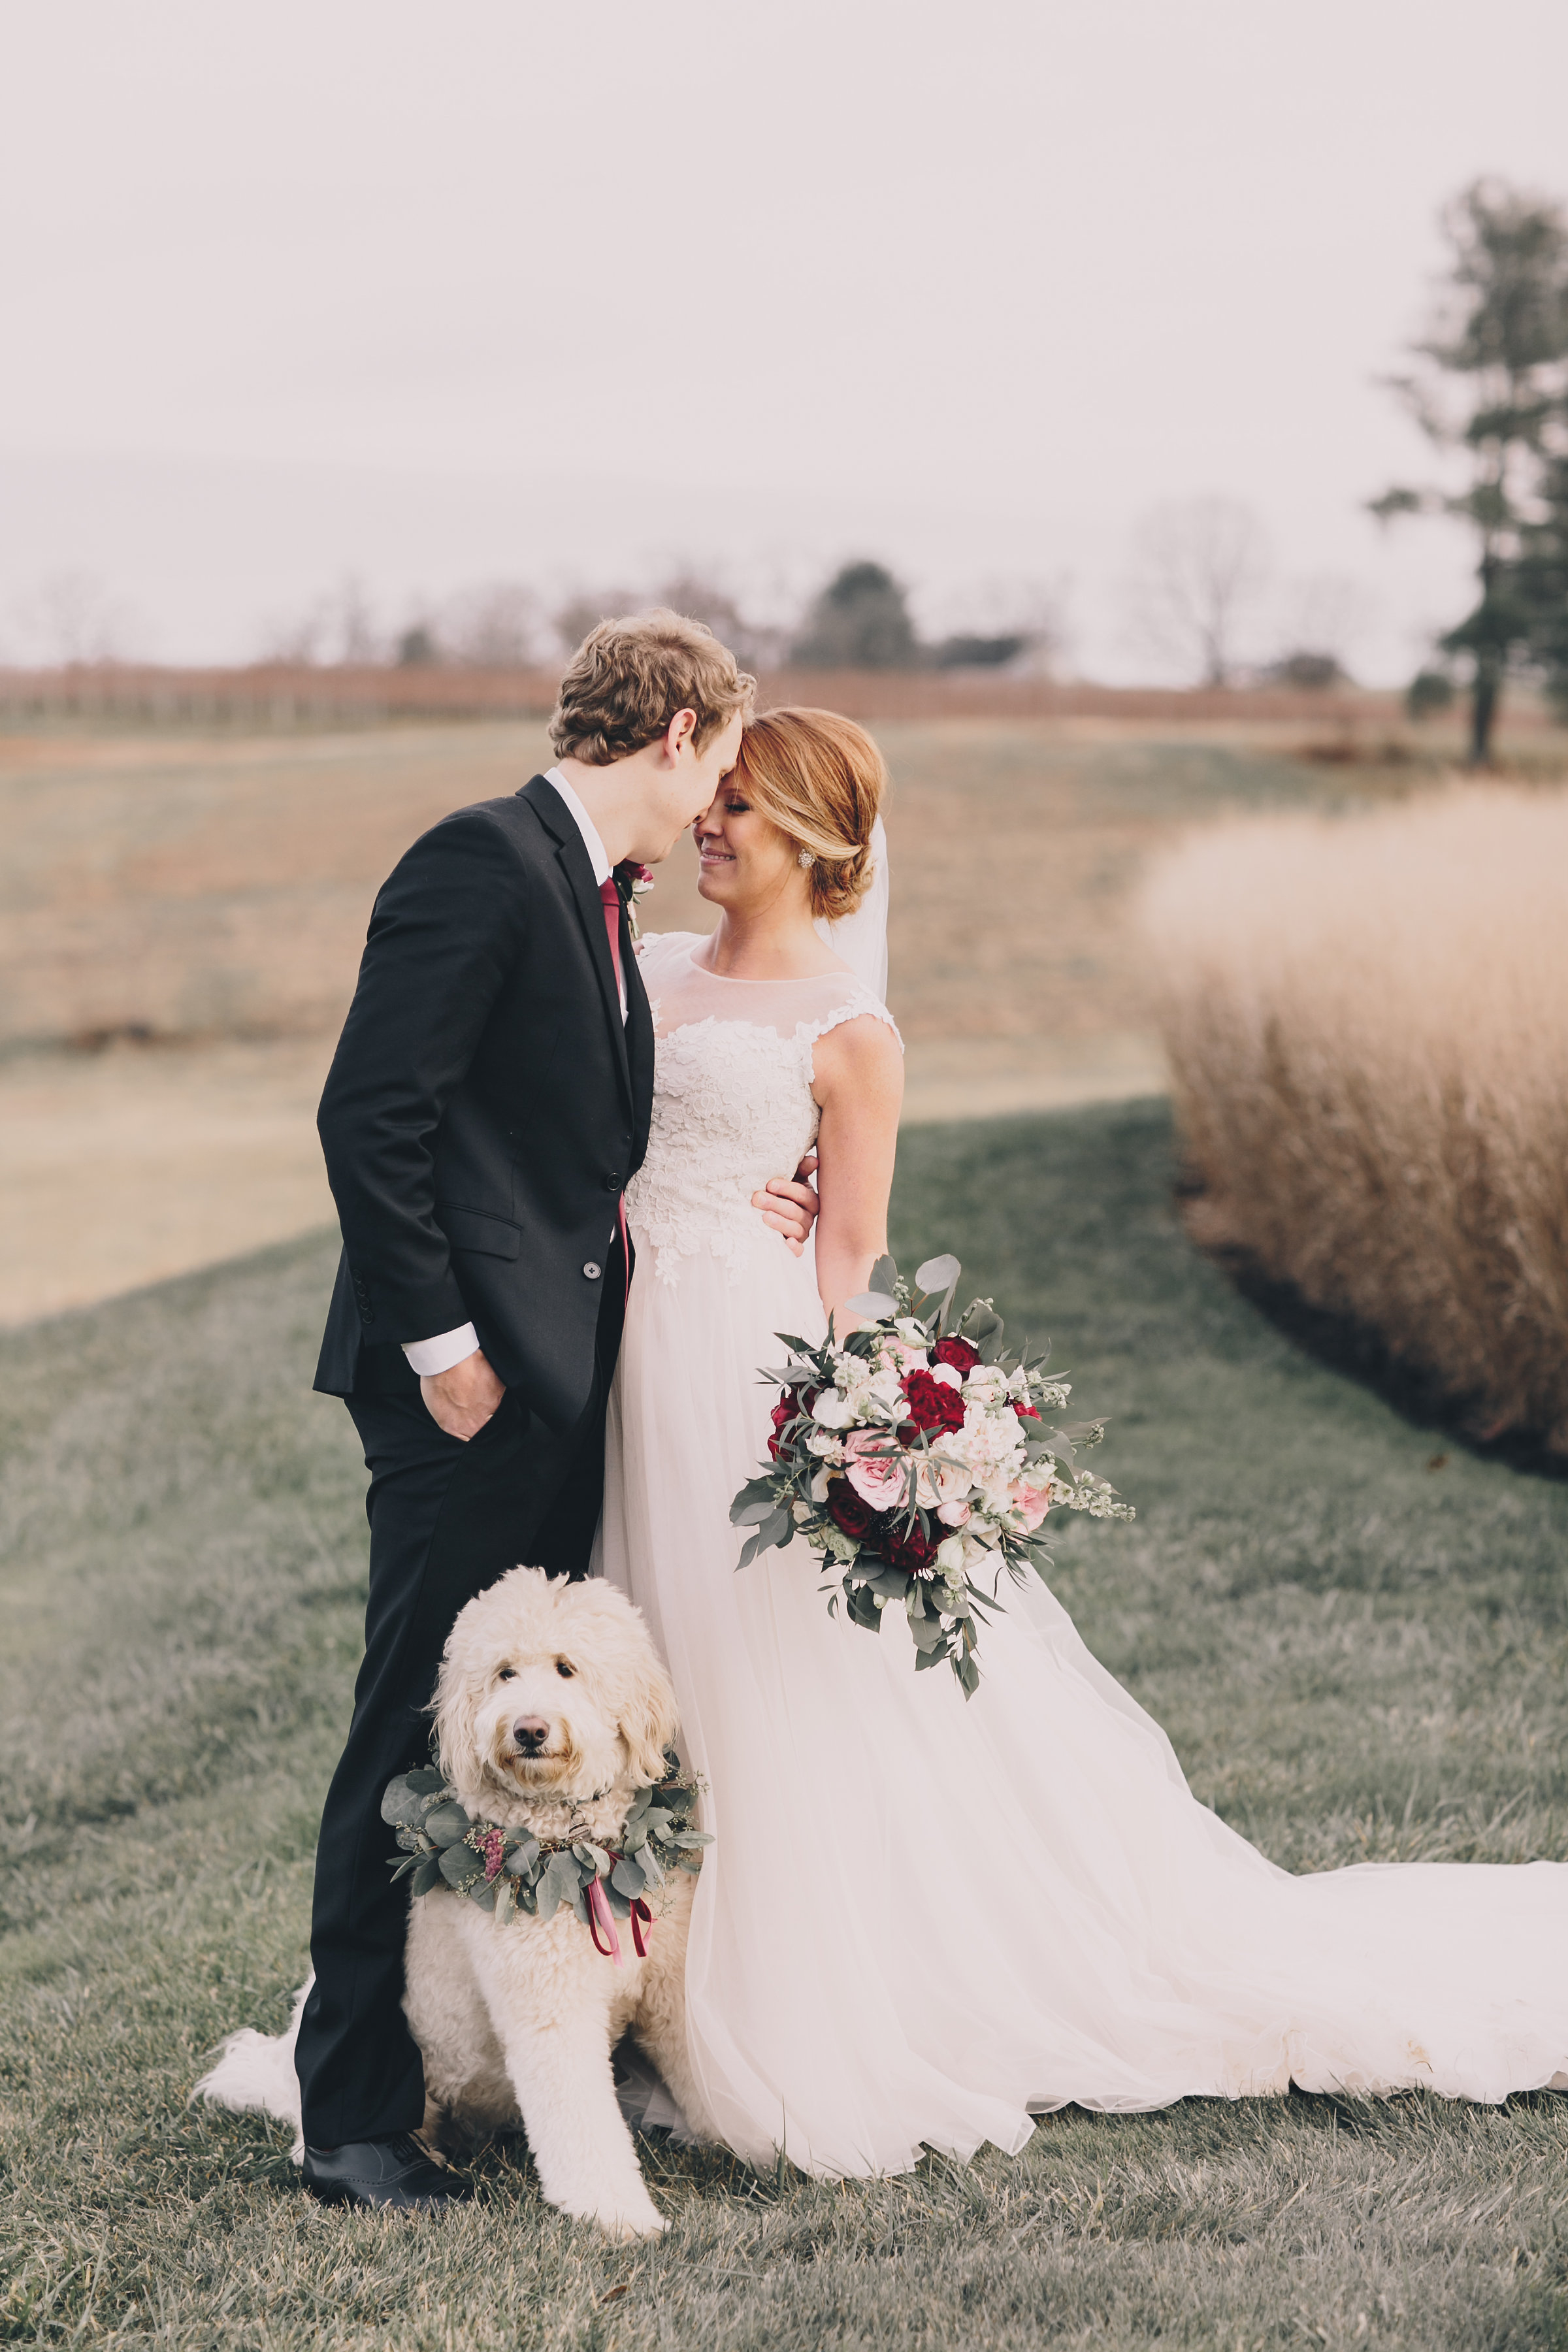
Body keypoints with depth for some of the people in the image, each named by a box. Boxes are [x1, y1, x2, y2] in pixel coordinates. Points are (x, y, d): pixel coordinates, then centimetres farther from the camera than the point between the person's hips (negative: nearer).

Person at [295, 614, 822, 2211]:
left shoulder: (592, 891, 17)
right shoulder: (481, 861, -13)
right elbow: (372, 1111, -19)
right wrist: (440, 1340, -20)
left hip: (561, 1376, 10)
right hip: (469, 1379, -10)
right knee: (418, 1741, -4)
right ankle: (353, 2117, 4)